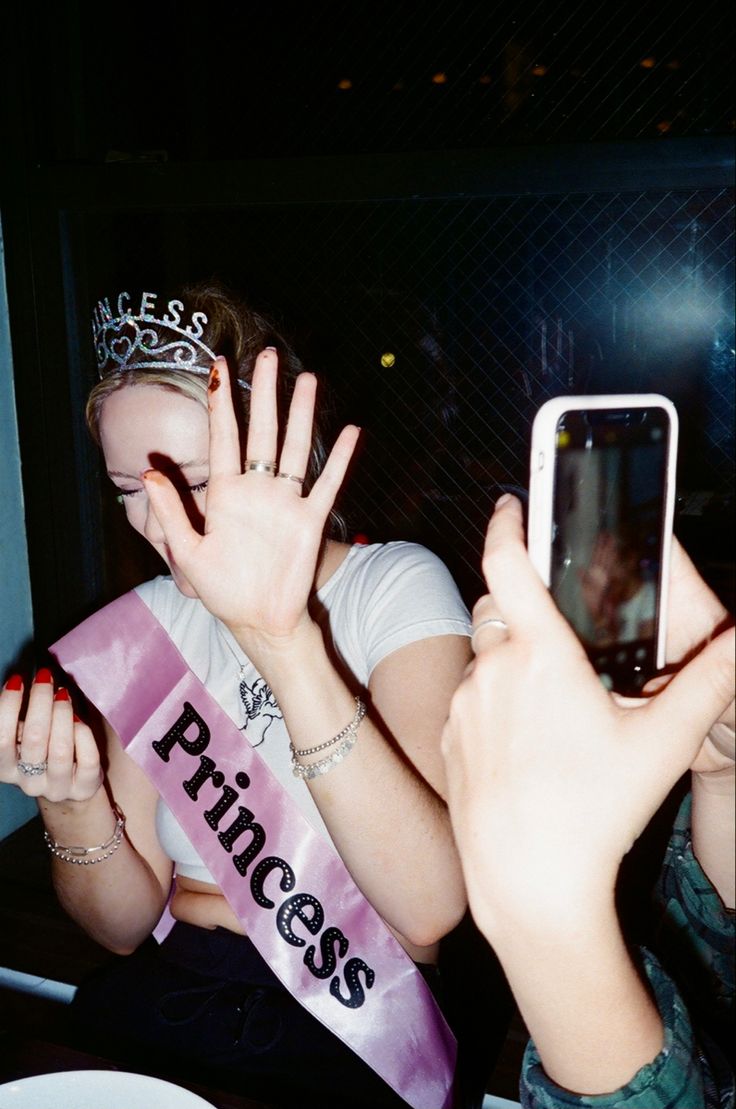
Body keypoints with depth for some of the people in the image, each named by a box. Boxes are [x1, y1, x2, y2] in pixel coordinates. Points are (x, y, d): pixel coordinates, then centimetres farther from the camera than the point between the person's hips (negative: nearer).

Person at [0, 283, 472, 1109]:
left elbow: (428, 909, -26)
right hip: (173, 1007, 4)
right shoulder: (146, 624, 4)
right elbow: (125, 925, 2)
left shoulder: (396, 586, -12)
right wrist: (72, 801, -18)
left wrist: (281, 640, -33)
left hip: (357, 1039, -4)